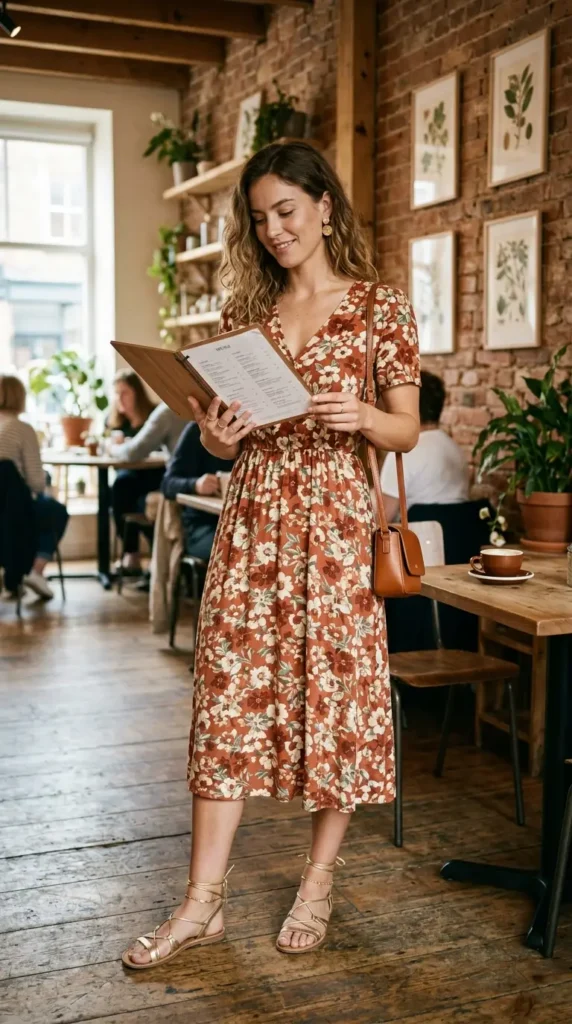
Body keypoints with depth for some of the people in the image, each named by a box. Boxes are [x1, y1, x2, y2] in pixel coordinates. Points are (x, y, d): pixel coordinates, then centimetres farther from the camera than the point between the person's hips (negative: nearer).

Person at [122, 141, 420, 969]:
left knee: (336, 690, 3)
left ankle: (319, 885, 21)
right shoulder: (245, 311, 12)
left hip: (335, 521, -3)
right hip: (252, 522, 4)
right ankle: (204, 901, 9)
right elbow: (227, 442, 13)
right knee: (229, 692, 1)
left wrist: (361, 417, -19)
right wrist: (215, 433, -9)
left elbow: (409, 431, 1)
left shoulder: (380, 307, 1)